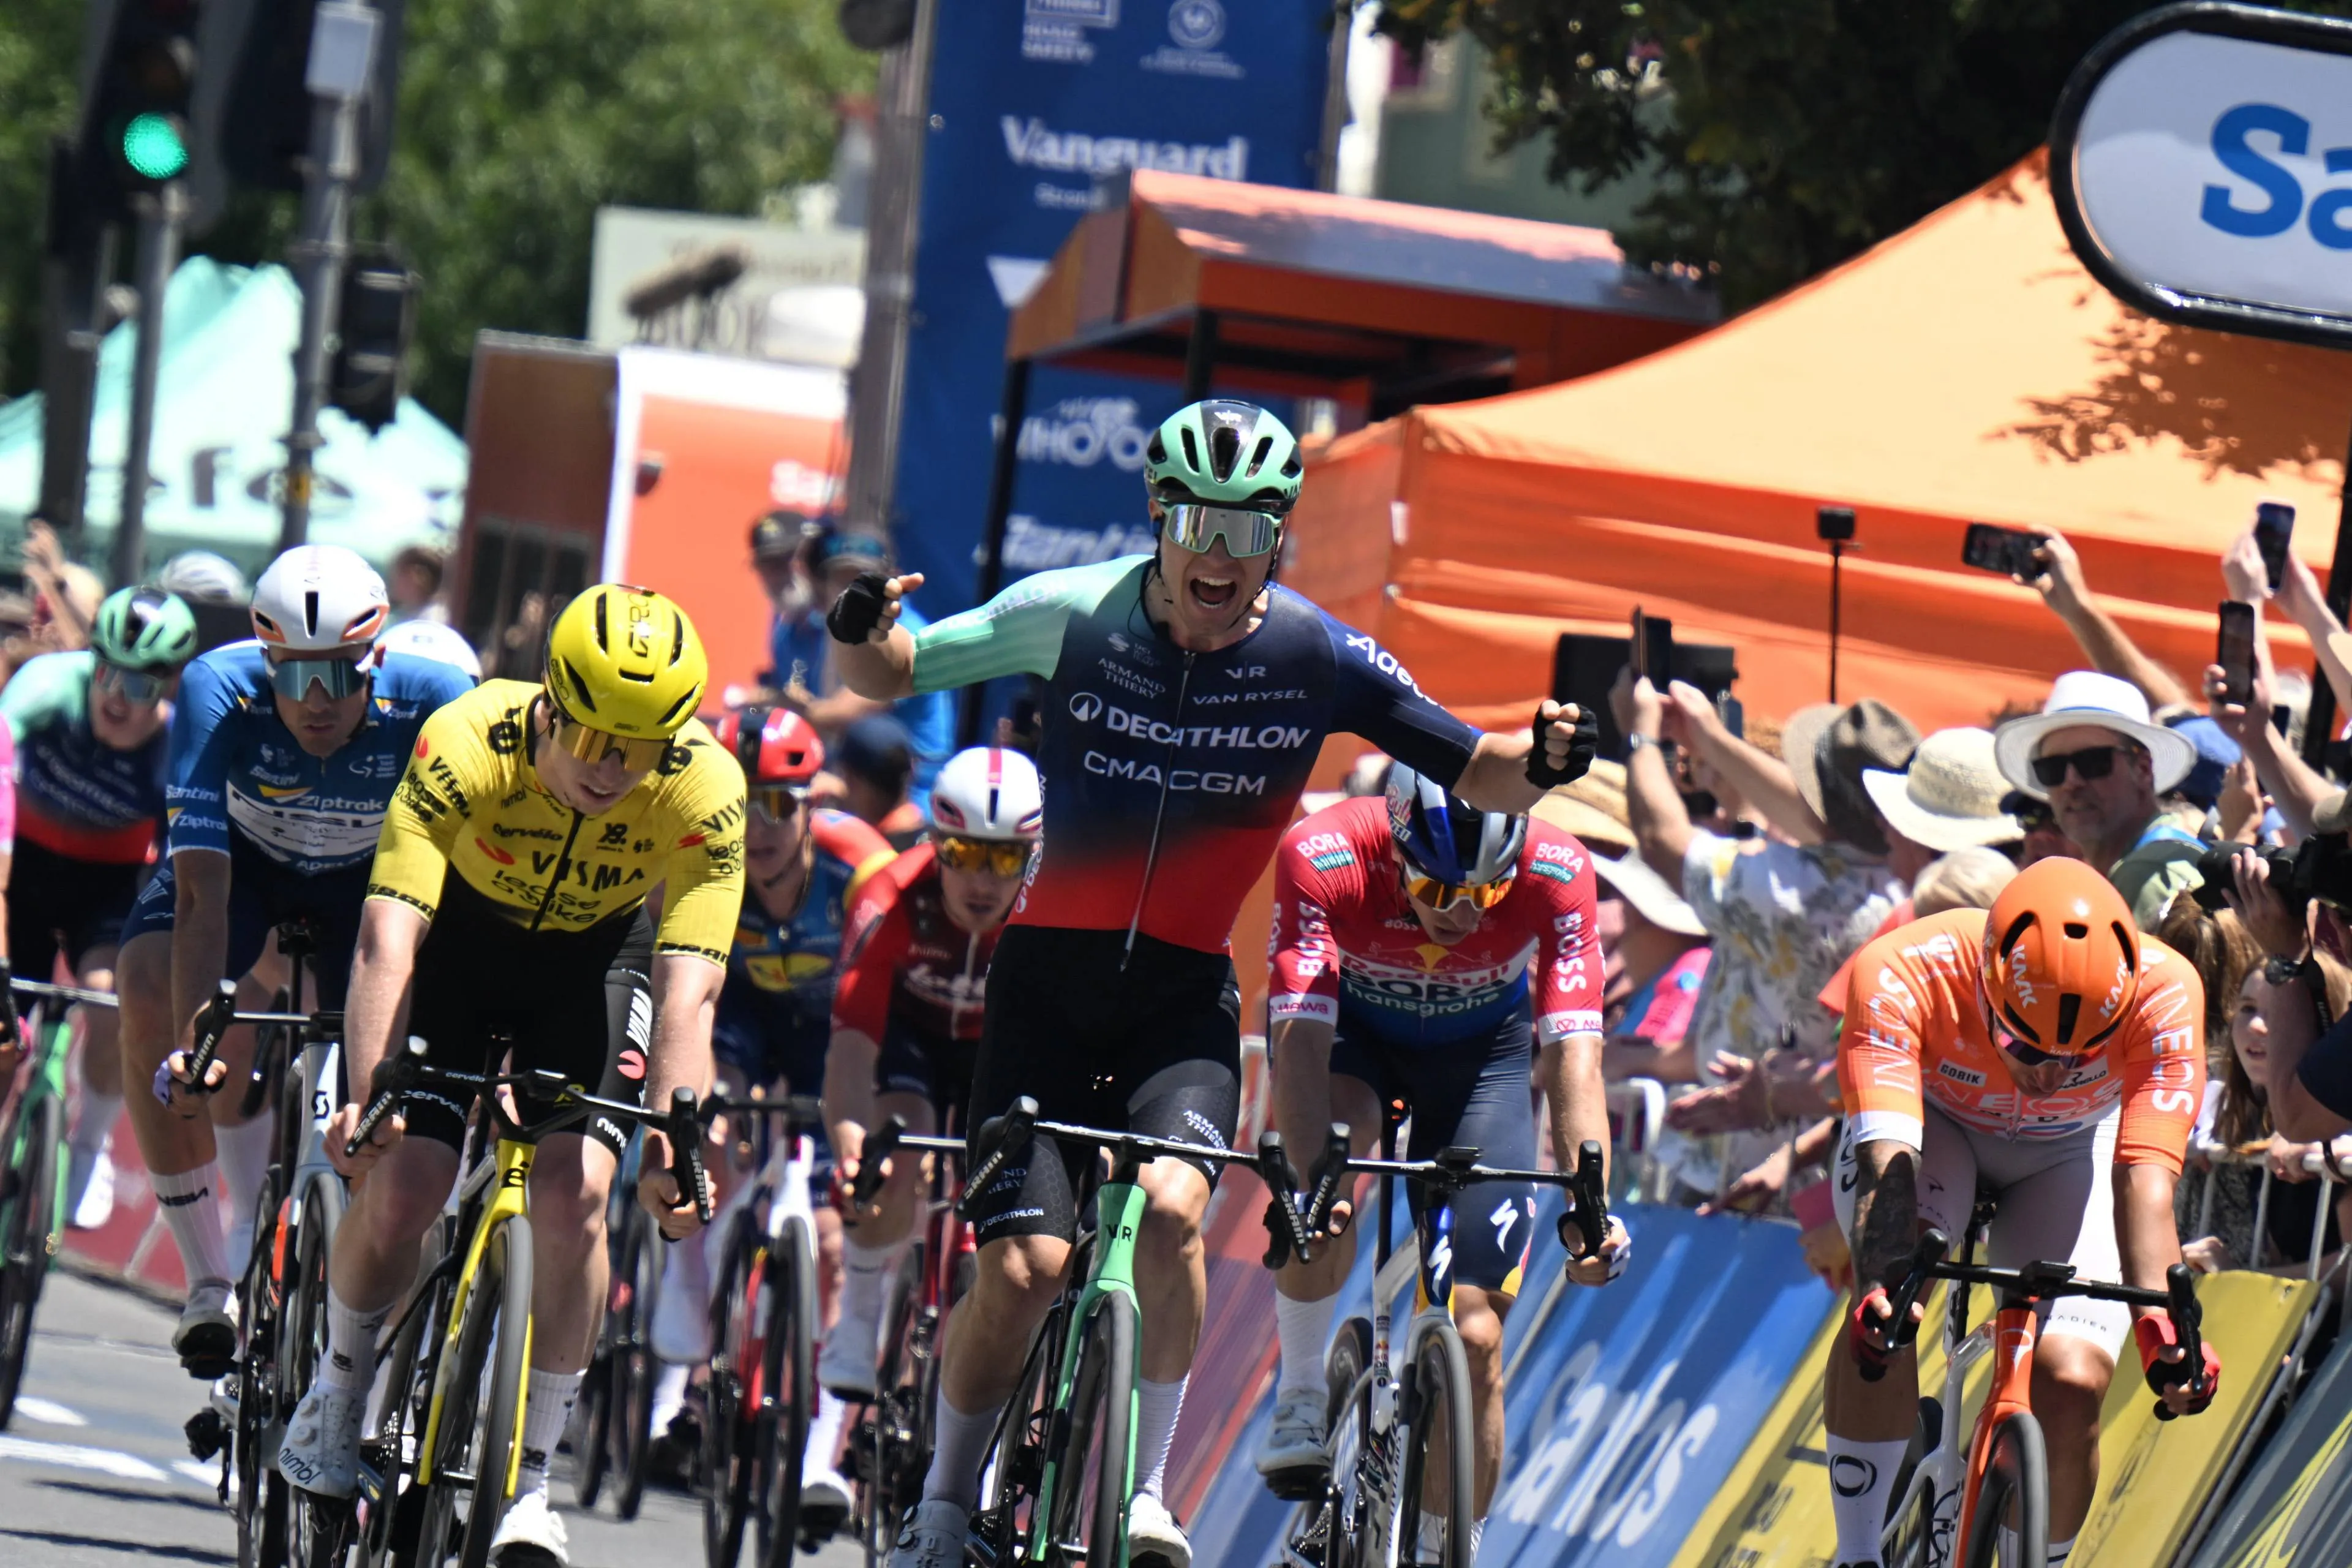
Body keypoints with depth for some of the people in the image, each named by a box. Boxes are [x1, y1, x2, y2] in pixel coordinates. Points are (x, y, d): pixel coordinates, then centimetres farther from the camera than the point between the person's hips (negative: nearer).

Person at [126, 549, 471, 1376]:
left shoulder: (433, 702, -35)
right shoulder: (219, 691, -36)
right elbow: (202, 891, -40)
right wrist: (192, 1040, -50)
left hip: (366, 872, 1)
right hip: (243, 853, -1)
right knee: (148, 1005, -26)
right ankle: (212, 1280, -13)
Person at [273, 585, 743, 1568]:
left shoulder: (704, 791, -31)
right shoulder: (466, 746, -34)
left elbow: (689, 989, -35)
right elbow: (389, 938, -39)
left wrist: (674, 1143, -47)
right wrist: (364, 1097, -50)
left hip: (595, 956, 1)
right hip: (460, 939, 0)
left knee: (575, 1190, -19)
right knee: (396, 1185, -14)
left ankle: (530, 1477, -5)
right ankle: (338, 1395, 16)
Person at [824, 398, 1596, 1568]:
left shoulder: (1315, 657, -8)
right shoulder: (1075, 614, -10)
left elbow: (1471, 775, -3)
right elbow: (881, 676, -1)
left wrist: (1539, 763, -24)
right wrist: (861, 634, -24)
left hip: (1185, 994, 0)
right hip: (1050, 979, 0)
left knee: (1172, 1206, -27)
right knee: (1024, 1264, -10)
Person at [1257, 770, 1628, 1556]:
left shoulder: (1555, 873, -32)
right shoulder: (1321, 861, -35)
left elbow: (1573, 1050, -34)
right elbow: (1301, 1036, -41)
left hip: (1481, 1046, 1)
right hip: (1352, 1030, -1)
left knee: (1474, 1334, -9)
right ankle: (1302, 1395, -16)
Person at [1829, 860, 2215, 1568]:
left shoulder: (2162, 993, -35)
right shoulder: (1901, 977, -38)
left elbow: (2145, 1177, -41)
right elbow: (1887, 1156, -47)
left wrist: (2162, 1321, -57)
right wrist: (1881, 1291, -65)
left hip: (2070, 1148, 1)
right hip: (1933, 1121, -1)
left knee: (2071, 1384, -19)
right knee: (1885, 1308, -31)